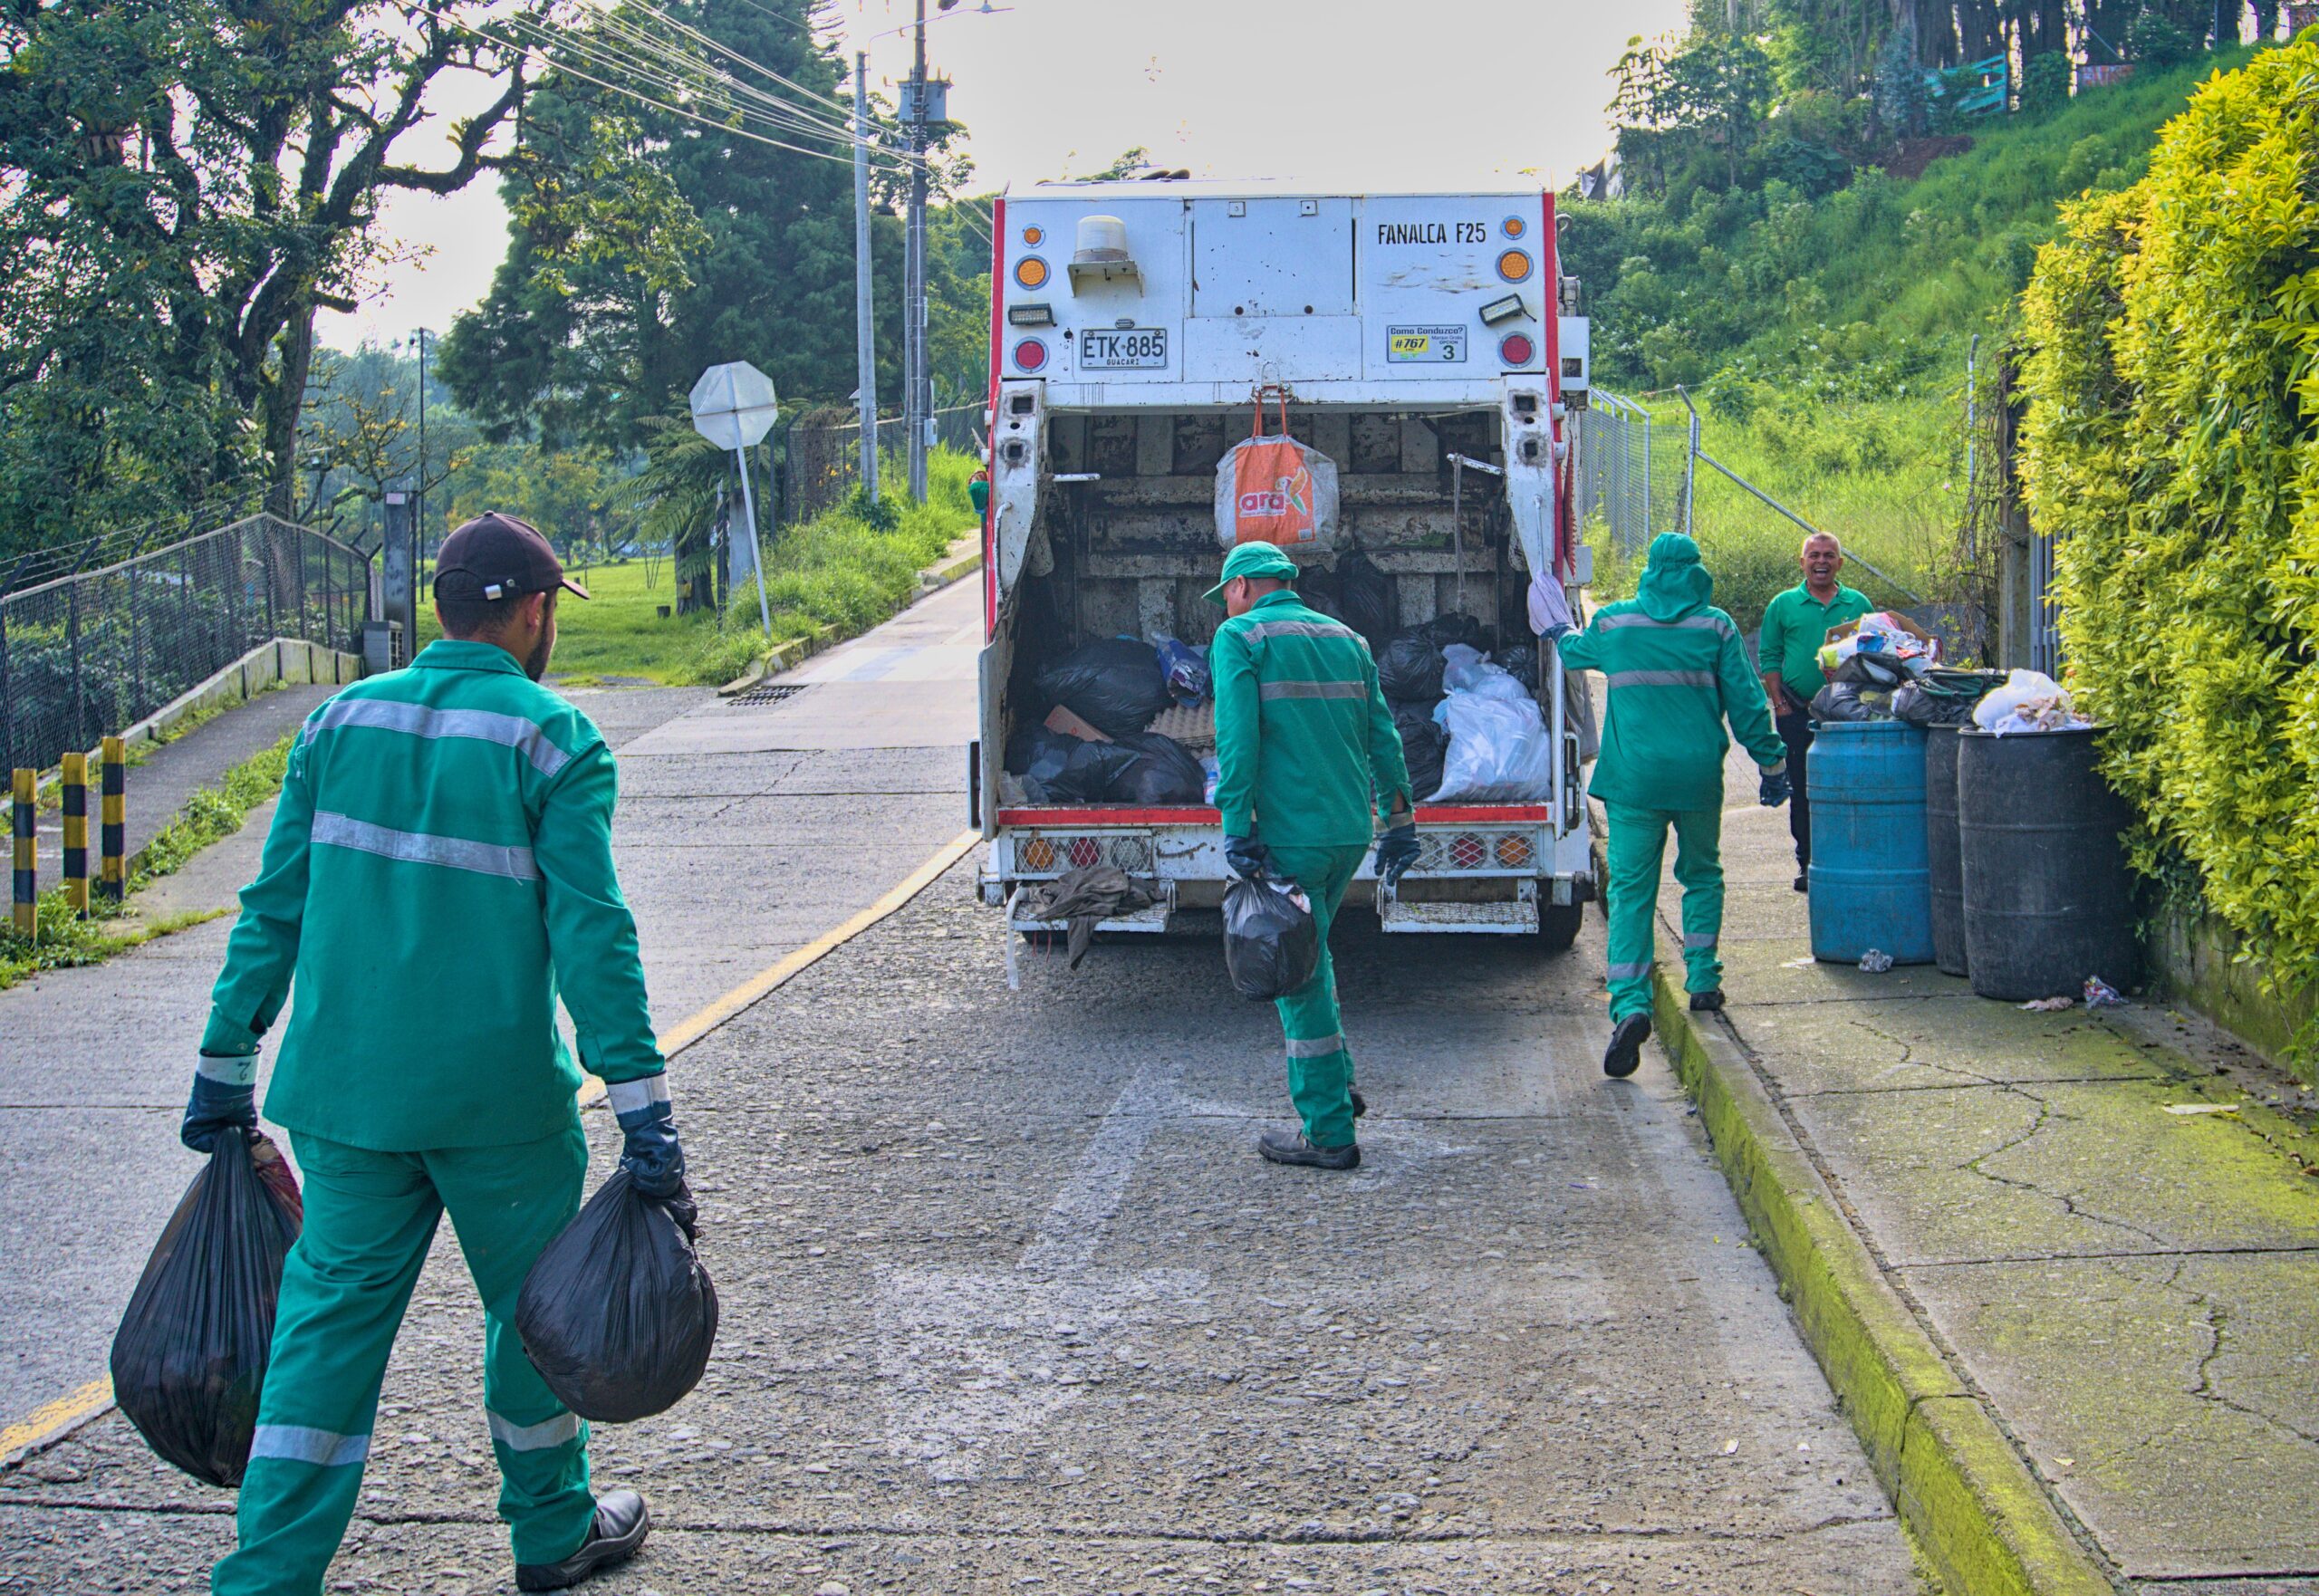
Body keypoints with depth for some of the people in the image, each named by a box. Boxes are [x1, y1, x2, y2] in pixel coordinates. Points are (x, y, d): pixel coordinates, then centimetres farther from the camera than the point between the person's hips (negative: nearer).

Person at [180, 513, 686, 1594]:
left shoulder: (341, 723, 5)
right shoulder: (552, 742, -8)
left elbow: (273, 910, 6)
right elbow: (590, 936, -13)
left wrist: (225, 1068, 13)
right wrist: (645, 1119, -12)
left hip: (342, 1091, 4)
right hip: (499, 1099, -3)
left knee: (330, 1319, 9)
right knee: (536, 1308, 15)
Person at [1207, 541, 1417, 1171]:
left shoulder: (1240, 637, -3)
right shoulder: (1345, 638, 15)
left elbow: (1237, 739, -13)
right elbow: (1382, 735, 13)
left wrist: (1237, 830, -14)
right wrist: (1399, 820, 16)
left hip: (1290, 832, -7)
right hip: (1352, 828, 7)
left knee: (1299, 979, -1)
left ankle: (1328, 1132, 1)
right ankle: (1336, 1087, 24)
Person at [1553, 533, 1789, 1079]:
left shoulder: (1611, 623, 4)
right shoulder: (1715, 626, 0)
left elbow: (1576, 652, 26)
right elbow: (1746, 701, -1)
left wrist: (1561, 636, 49)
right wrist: (1772, 762, 8)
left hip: (1633, 778, 0)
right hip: (1700, 776, 0)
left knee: (1629, 889, -3)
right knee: (1702, 875, 23)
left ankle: (1630, 1005, -18)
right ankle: (1702, 980, 22)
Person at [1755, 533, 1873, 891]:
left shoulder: (1858, 604, 7)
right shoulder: (1783, 605, 5)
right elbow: (1769, 657, 6)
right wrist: (1779, 704, -3)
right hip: (1797, 711, 0)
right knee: (1802, 791, 3)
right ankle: (1807, 864, 11)